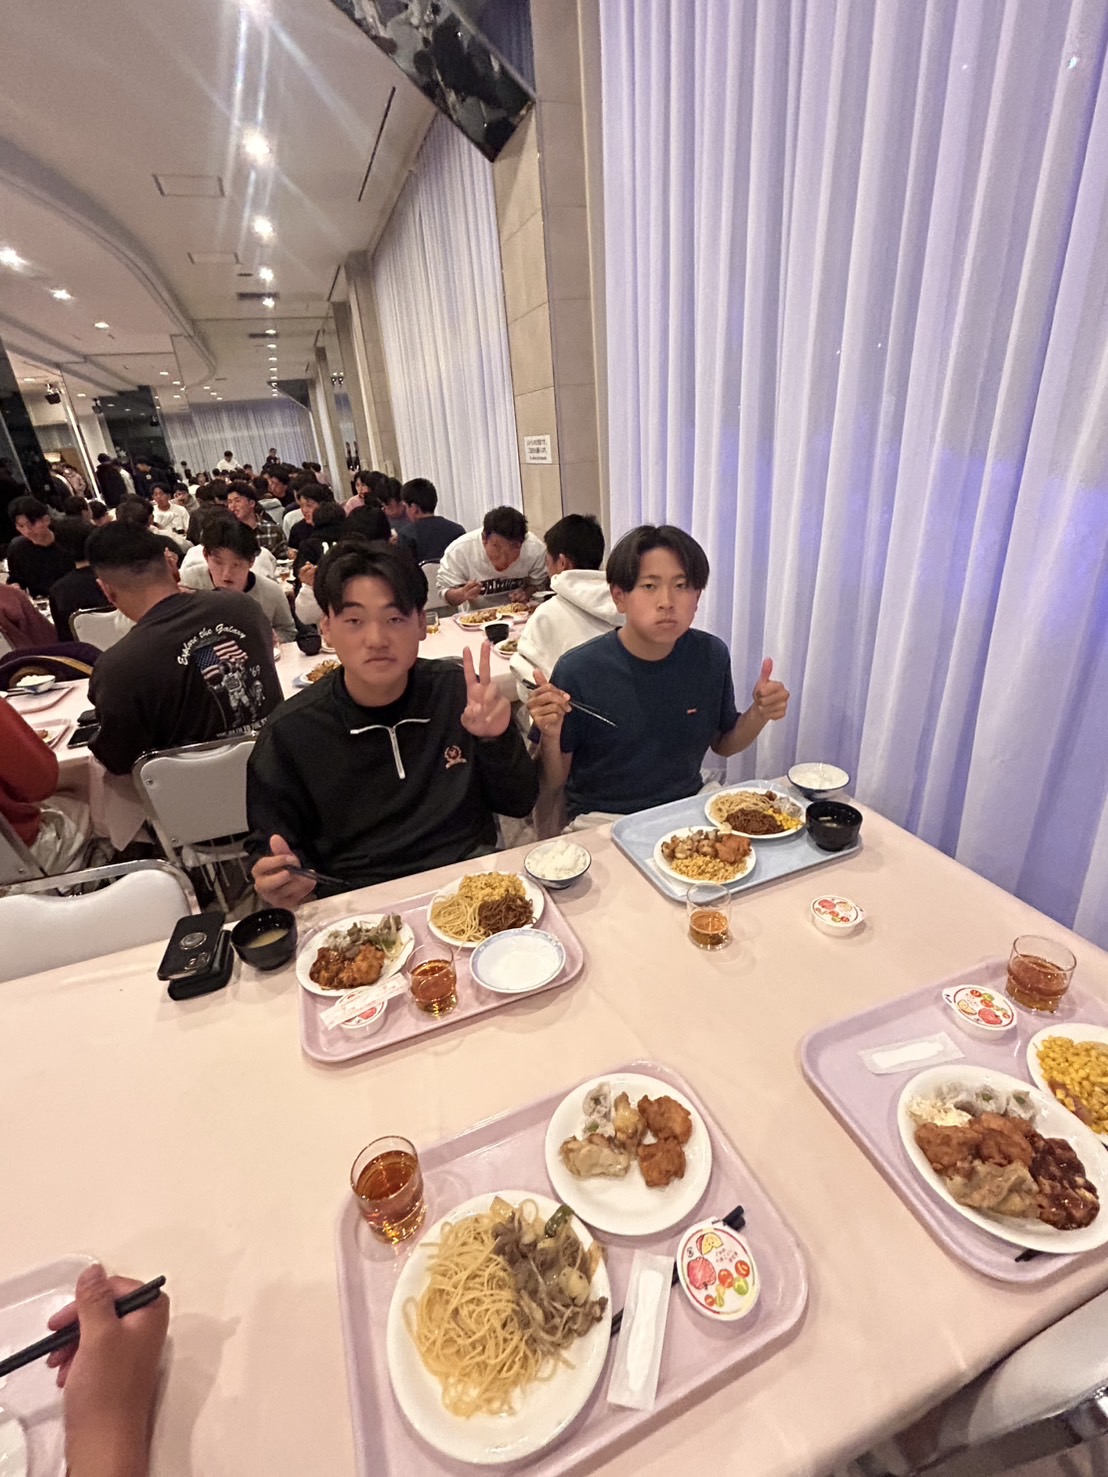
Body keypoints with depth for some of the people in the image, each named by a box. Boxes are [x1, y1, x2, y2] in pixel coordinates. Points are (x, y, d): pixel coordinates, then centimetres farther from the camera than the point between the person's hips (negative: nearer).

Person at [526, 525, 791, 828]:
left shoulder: (712, 656, -7)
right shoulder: (578, 670, -19)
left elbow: (722, 744, 11)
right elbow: (555, 781, -8)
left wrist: (758, 714, -9)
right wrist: (550, 736, -28)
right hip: (603, 820, -3)